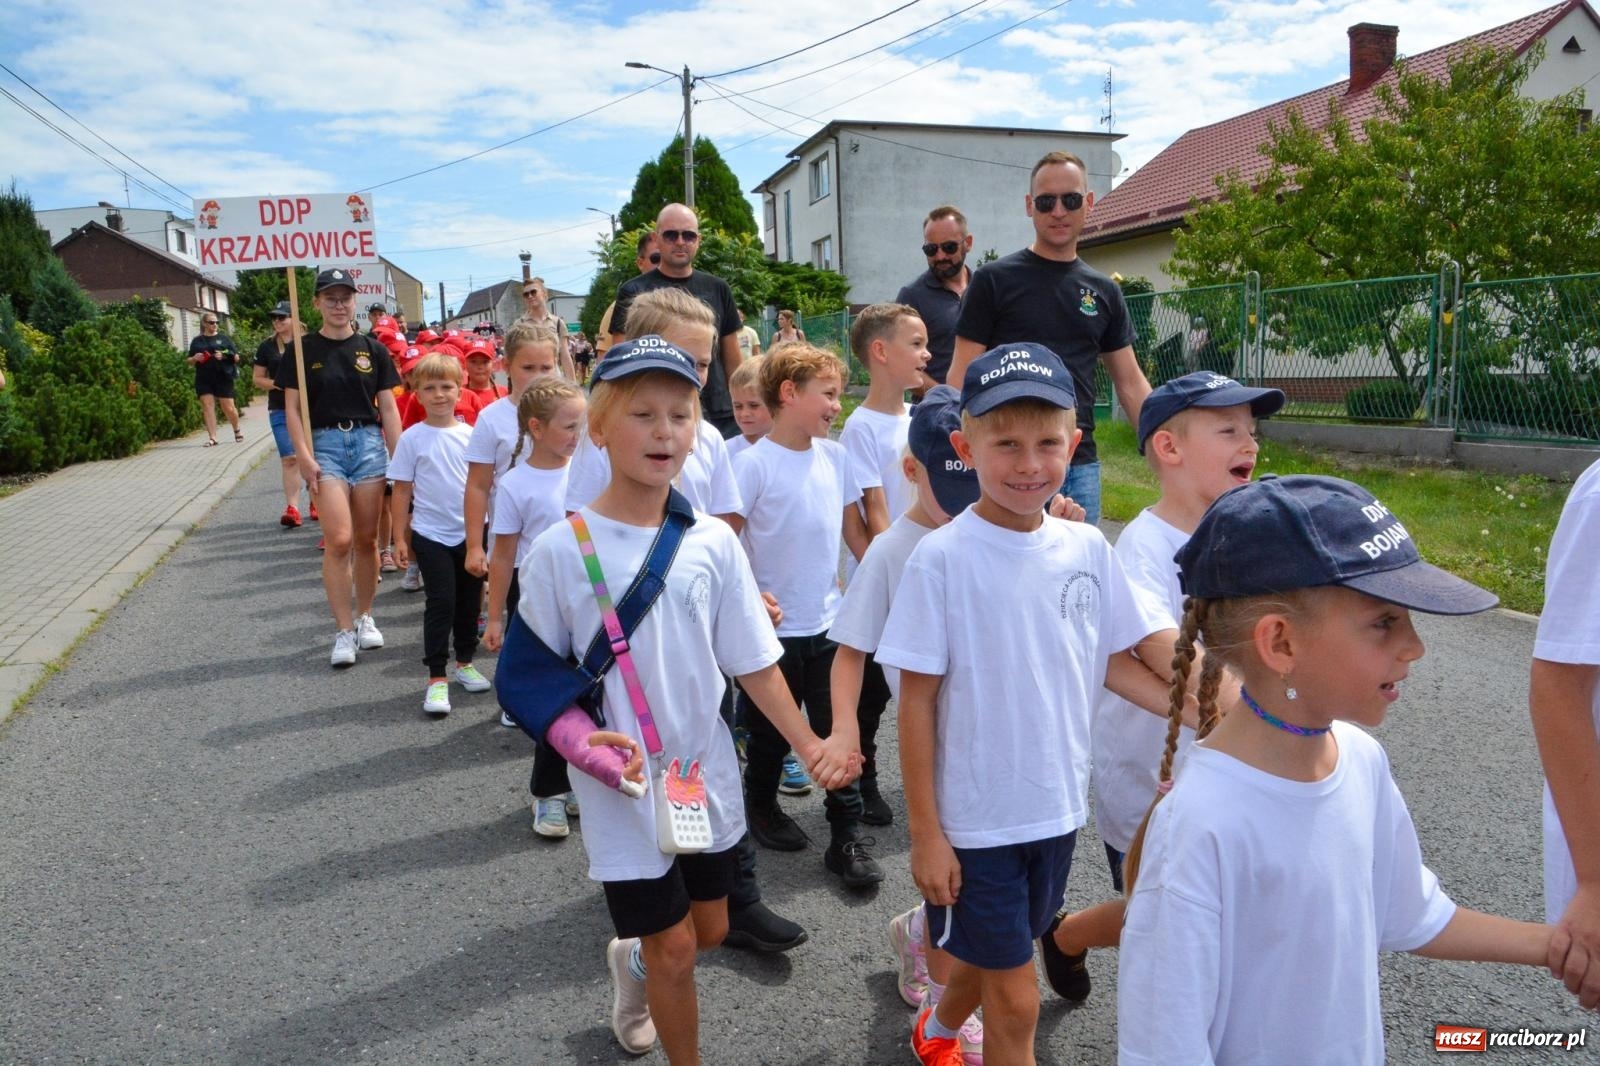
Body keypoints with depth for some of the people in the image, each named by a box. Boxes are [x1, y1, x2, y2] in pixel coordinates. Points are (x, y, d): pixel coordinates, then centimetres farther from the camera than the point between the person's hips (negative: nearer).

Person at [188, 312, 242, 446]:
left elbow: (236, 357, 6)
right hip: (204, 380, 1)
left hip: (223, 378, -1)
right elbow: (190, 362, 16)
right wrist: (195, 358, -7)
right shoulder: (197, 341, 11)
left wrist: (224, 356, -13)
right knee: (207, 406, -6)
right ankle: (212, 438, -7)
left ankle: (237, 431, 25)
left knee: (228, 408, -1)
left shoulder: (224, 338, 8)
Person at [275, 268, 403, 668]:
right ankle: (344, 631, -2)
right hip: (325, 444, -2)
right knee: (339, 540, -10)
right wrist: (303, 455, -11)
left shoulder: (372, 349, 7)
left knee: (366, 538, 7)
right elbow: (292, 408, 1)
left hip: (369, 443, 2)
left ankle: (365, 617, 23)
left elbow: (388, 409, 7)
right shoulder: (303, 350, 3)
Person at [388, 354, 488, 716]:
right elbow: (402, 491, -1)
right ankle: (436, 678, 4)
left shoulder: (470, 435, 1)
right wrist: (400, 538, -3)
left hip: (470, 533, 3)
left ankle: (465, 663, 29)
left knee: (469, 601, 12)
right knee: (441, 604, -4)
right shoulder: (412, 438, -5)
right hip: (431, 535, -3)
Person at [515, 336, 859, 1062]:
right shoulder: (561, 550, -16)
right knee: (675, 953, 7)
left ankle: (633, 963, 54)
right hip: (624, 793, -4)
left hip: (707, 776, 4)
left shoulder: (712, 540, -7)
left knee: (710, 930, 22)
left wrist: (807, 743, -10)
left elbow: (752, 660, -1)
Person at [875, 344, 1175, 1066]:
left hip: (1058, 809, 5)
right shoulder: (942, 559, -17)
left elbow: (1152, 647, 3)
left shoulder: (1087, 548, -4)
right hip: (975, 818, -5)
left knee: (993, 955, 25)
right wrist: (924, 833, -11)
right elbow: (917, 701, -14)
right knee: (1016, 999, 6)